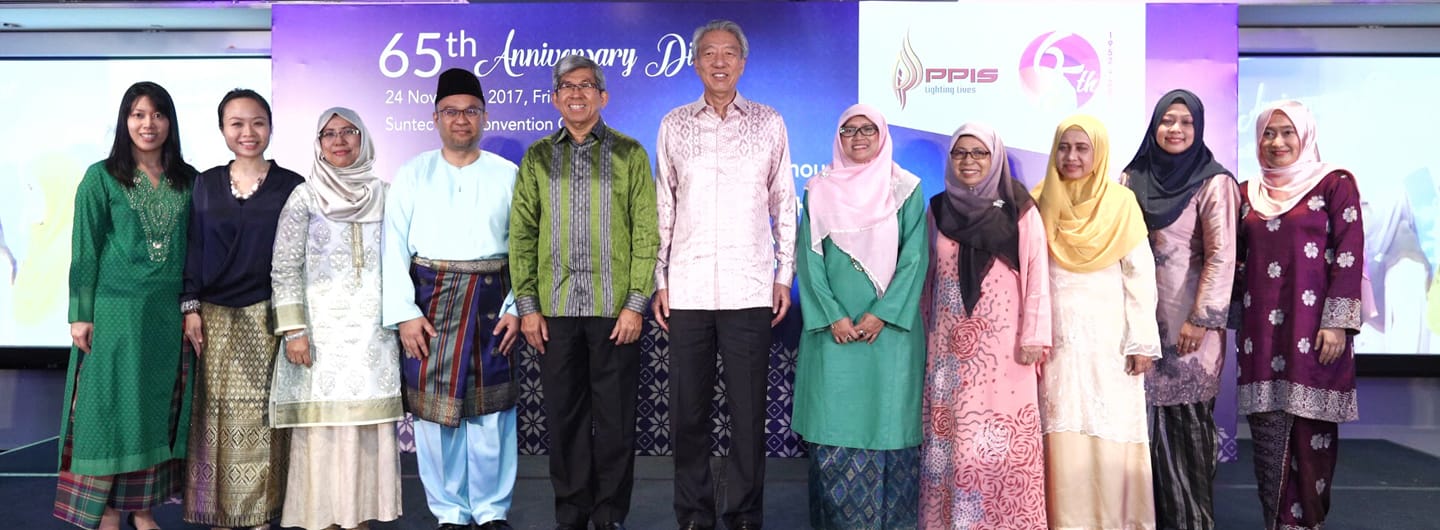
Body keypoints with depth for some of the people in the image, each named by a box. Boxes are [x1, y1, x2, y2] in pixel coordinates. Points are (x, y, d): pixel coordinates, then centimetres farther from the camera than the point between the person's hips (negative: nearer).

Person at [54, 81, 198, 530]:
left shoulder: (187, 180, 8)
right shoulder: (102, 178, -1)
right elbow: (85, 252, -2)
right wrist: (81, 316, -7)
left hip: (170, 314, 4)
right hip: (116, 311, -3)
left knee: (159, 411, 8)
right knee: (112, 409, 1)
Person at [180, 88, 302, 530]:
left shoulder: (290, 186, 0)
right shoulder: (206, 184, 8)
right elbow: (193, 249, 8)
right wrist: (190, 307, 1)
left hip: (267, 315, -2)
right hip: (216, 315, 2)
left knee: (259, 412, 0)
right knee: (220, 414, 6)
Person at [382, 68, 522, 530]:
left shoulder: (507, 174, 6)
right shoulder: (412, 174, 6)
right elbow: (393, 246, 1)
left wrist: (516, 307, -6)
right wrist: (404, 312, -8)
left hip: (489, 300, 0)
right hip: (431, 301, 1)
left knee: (491, 408, 3)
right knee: (434, 407, 4)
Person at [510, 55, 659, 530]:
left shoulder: (629, 153, 4)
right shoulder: (538, 157, 10)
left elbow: (646, 233, -1)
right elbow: (522, 235, 7)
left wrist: (636, 304, -8)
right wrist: (527, 305, 0)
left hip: (615, 309, -2)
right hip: (555, 310, 2)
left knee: (615, 419, 5)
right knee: (564, 418, 8)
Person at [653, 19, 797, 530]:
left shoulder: (769, 123, 6)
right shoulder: (674, 125, 8)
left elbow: (784, 205, 8)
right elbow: (664, 207, 9)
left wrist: (784, 275, 3)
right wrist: (659, 281, 5)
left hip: (750, 290, -1)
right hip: (687, 290, 1)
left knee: (748, 410, 3)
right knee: (687, 410, 6)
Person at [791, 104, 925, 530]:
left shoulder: (906, 189, 4)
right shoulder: (819, 191, 7)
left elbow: (914, 256, -2)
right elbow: (809, 258, 1)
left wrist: (882, 314, -12)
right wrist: (832, 316, -10)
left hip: (890, 327, -1)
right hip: (833, 327, 1)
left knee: (889, 422, 2)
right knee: (833, 426, 0)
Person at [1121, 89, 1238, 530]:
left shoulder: (1213, 183, -6)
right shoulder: (1134, 178, 9)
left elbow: (1221, 256, -11)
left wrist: (1201, 318, -15)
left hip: (1186, 315, -4)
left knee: (1185, 414, 0)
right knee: (1148, 411, 6)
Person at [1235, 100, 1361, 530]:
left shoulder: (1335, 184, 1)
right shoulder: (1248, 192, 13)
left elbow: (1349, 256, -5)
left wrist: (1338, 322, -12)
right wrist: (1236, 315, 9)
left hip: (1314, 329, -3)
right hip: (1262, 331, 4)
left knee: (1312, 431, 1)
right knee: (1268, 434, 3)